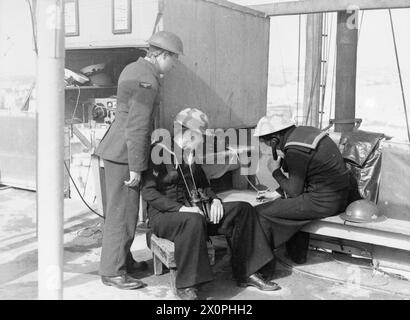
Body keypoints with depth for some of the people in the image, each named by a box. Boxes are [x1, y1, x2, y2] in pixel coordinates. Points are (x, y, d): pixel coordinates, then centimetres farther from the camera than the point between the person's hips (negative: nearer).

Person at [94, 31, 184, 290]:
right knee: (123, 213, -2)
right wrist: (136, 168, -20)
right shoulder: (147, 81, -19)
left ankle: (124, 261, 30)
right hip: (124, 154, -10)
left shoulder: (134, 68, 12)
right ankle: (112, 272, 9)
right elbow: (137, 127, -23)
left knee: (125, 210, 18)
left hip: (117, 149, 10)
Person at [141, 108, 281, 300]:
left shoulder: (189, 154, 13)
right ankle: (185, 286, -28)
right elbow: (148, 192, -17)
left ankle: (246, 273, -2)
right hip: (163, 215, -7)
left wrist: (214, 199, 0)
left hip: (191, 210, 8)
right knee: (194, 221, -41)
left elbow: (202, 183, 22)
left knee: (243, 209, -6)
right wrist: (180, 208, -27)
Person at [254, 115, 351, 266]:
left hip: (323, 202, -10)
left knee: (261, 213, -6)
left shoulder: (295, 149, -19)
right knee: (285, 201, 31)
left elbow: (294, 191, -12)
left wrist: (275, 172, 0)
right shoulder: (303, 131, 8)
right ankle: (297, 255, 34)